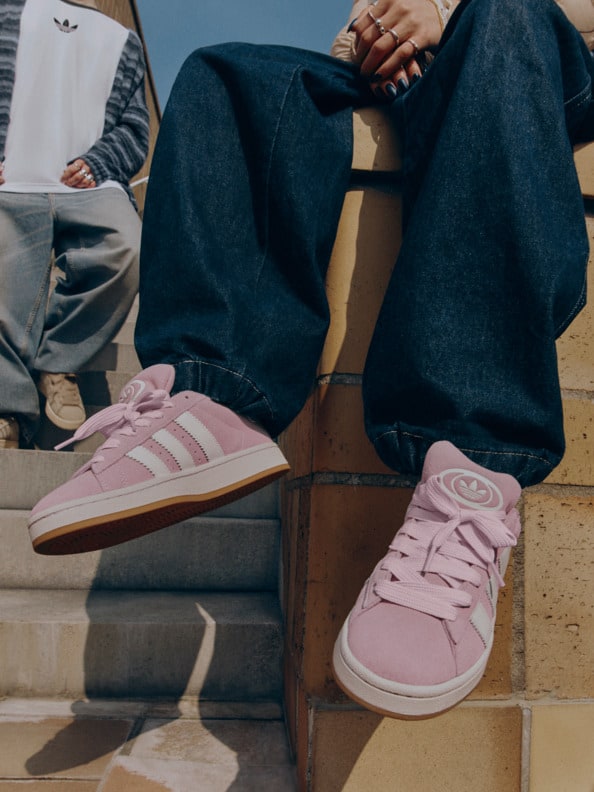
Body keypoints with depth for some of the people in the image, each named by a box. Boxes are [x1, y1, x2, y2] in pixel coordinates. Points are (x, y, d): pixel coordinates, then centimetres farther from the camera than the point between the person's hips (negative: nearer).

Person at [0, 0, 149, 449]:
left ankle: (56, 362, -15)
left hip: (89, 185, 0)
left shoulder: (124, 41, 28)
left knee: (127, 251, -31)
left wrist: (95, 164, -6)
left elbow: (134, 129, 15)